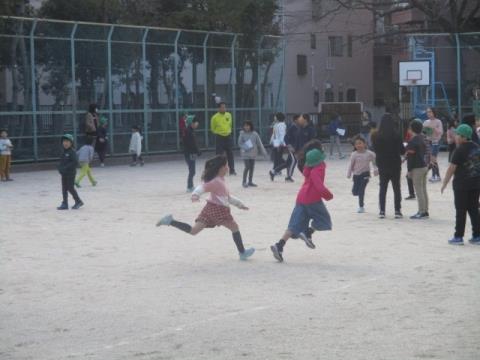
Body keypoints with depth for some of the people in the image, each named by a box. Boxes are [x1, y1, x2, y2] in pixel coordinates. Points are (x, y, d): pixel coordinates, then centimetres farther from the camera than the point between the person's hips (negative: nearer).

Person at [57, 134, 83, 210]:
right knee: (64, 189, 8)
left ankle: (78, 202, 11)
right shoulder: (64, 152, 12)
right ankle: (65, 204, 13)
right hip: (64, 174, 8)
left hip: (70, 173, -8)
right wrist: (60, 168, 2)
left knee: (70, 188, -4)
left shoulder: (72, 152, -14)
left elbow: (75, 162, -22)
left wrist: (66, 167, -23)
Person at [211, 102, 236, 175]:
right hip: (219, 138, -4)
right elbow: (213, 128, 1)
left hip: (228, 137, 4)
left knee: (230, 154, 7)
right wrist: (218, 133, 8)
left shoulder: (229, 115, 0)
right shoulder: (215, 117, -12)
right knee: (219, 155, -2)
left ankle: (232, 170, 14)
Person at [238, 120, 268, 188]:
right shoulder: (242, 134, -6)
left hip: (253, 153, 3)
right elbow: (240, 143, -4)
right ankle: (244, 181, 4)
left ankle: (250, 181, 21)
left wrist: (264, 152, 0)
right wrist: (245, 148, -20)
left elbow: (260, 143, 1)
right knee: (247, 167, -9)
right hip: (245, 153, -3)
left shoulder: (254, 134, -2)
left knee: (252, 167, 8)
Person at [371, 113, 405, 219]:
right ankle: (397, 211, 9)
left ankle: (382, 211, 10)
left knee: (383, 188, 12)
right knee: (396, 188, 9)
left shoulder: (376, 136, -8)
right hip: (395, 165, -2)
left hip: (382, 165, 2)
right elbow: (402, 151, -9)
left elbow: (375, 150, 4)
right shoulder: (396, 135, -15)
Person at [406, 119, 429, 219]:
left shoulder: (413, 141, -17)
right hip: (425, 166, 9)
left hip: (417, 169, -9)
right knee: (424, 190, 13)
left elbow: (410, 157, -17)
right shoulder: (423, 138, 9)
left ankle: (421, 212, -4)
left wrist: (409, 170, -12)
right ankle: (425, 211, 17)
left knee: (419, 191, -5)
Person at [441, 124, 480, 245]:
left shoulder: (460, 150, -14)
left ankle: (458, 236, 3)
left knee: (461, 211, 0)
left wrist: (444, 184, -6)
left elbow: (452, 168, -14)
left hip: (461, 185, -6)